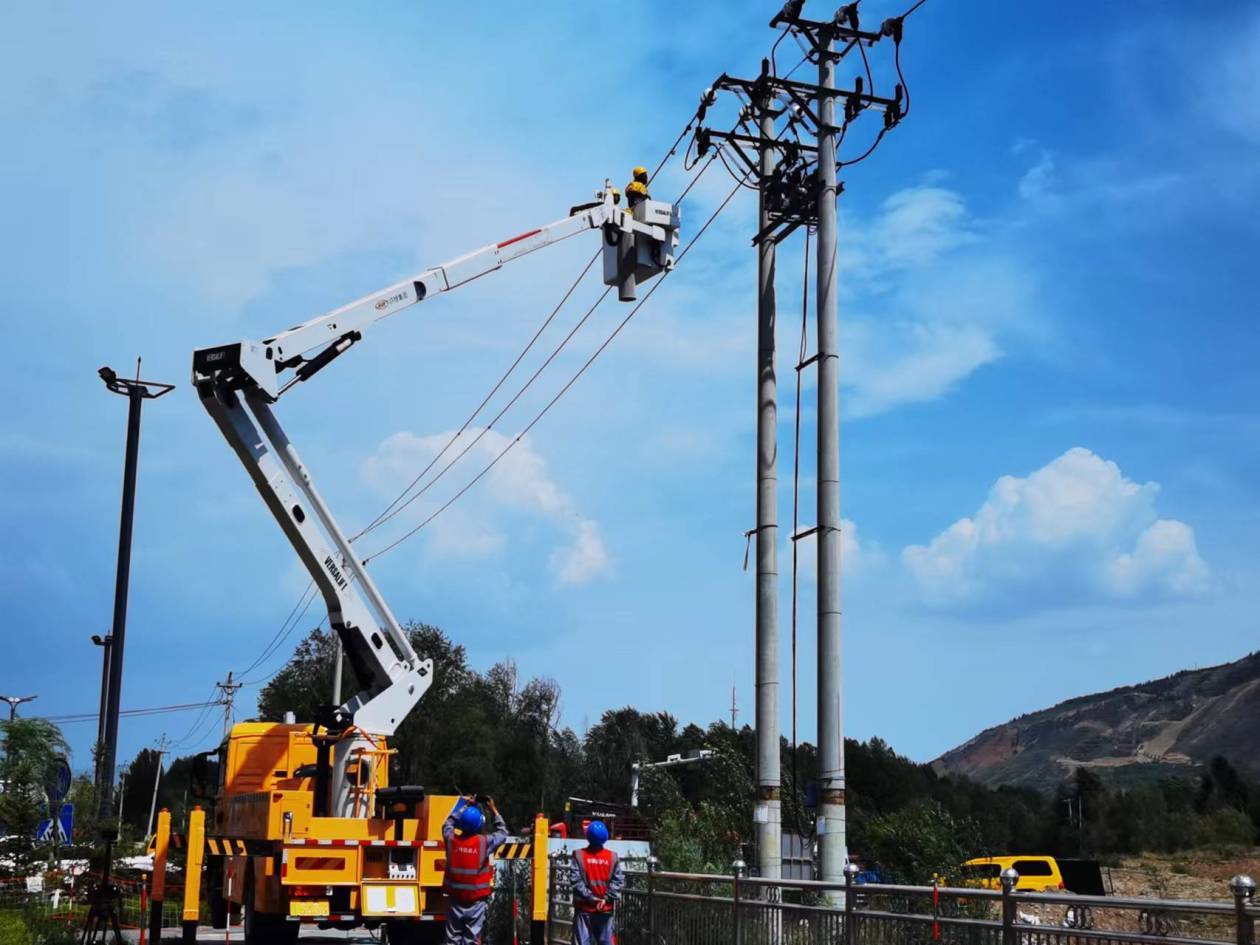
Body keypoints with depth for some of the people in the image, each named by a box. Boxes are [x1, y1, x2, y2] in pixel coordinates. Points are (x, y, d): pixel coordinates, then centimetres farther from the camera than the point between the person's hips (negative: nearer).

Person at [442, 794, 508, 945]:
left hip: (455, 900, 2)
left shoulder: (451, 840, -6)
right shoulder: (485, 842, -12)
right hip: (475, 901, -2)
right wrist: (493, 809, 12)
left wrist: (464, 805, 21)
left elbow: (448, 823, 17)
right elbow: (502, 832, 6)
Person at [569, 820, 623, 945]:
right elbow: (618, 881, -5)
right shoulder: (613, 857, -1)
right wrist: (606, 898, -7)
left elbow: (575, 880, -12)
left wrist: (590, 897, -8)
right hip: (606, 908, 2)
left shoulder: (579, 855, -7)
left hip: (584, 908, -2)